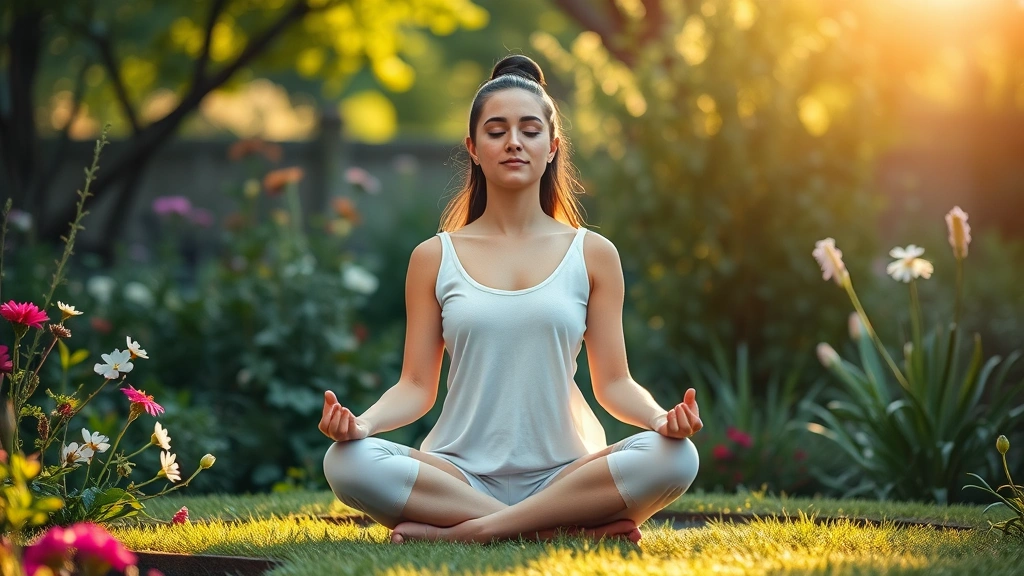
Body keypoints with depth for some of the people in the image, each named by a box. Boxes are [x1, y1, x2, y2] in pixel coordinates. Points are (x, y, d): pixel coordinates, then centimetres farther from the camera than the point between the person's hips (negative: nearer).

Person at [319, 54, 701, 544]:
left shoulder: (593, 255, 9)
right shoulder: (434, 258, 10)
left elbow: (613, 382, 7)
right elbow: (416, 385, 6)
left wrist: (660, 417, -16)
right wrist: (362, 422, -16)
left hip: (563, 475, 0)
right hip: (459, 477, 0)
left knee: (675, 458, -30)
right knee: (348, 462, -30)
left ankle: (467, 532, -26)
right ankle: (571, 527, -27)